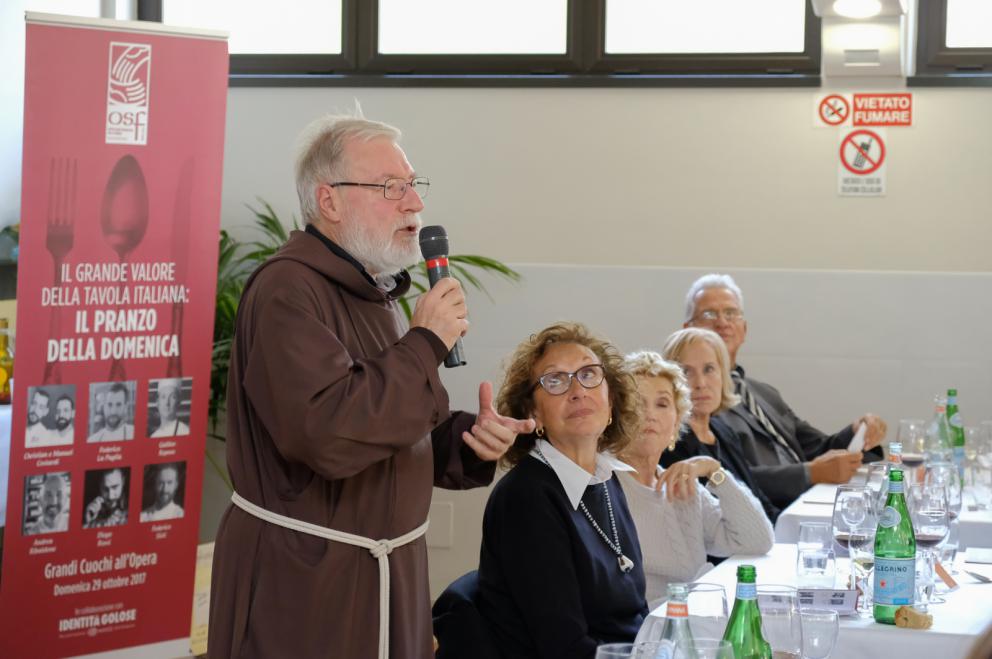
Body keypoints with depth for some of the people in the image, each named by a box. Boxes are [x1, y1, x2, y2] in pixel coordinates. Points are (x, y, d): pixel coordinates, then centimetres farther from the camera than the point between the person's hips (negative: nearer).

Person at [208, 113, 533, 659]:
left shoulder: (375, 295, 15)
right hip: (302, 581, -9)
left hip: (387, 573, 9)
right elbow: (330, 434, -31)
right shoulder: (287, 291, -17)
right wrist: (425, 344, -21)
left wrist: (468, 440, 0)